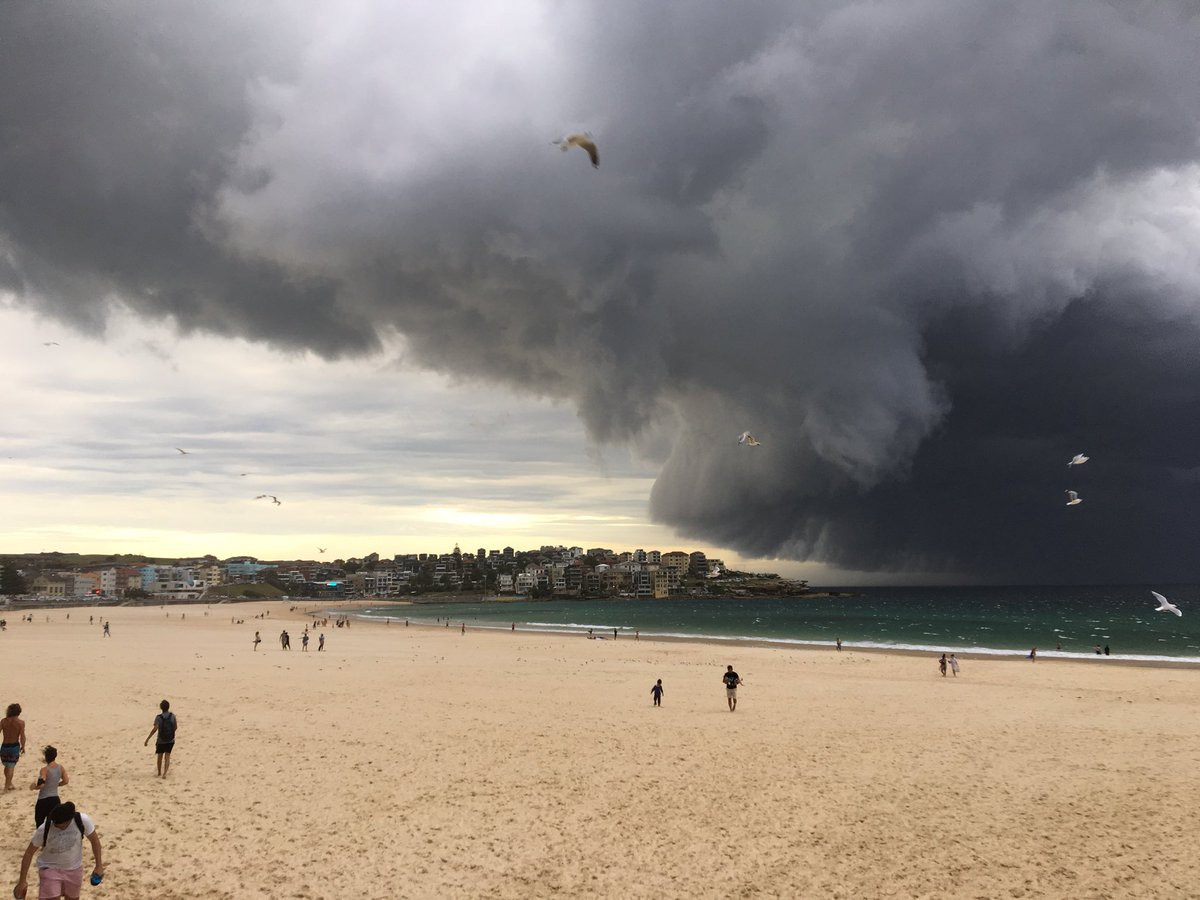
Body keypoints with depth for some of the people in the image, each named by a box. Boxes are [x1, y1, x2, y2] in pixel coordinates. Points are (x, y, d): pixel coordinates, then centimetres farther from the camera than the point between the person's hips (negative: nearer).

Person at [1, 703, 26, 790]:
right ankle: (7, 786, 9)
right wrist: (23, 746, 1)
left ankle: (9, 783, 35)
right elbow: (22, 736, -13)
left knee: (7, 766, 21)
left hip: (4, 746, 3)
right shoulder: (21, 722, -13)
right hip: (15, 746, -3)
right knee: (11, 767, 7)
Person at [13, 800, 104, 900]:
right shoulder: (44, 830, -24)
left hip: (74, 869, 2)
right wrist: (22, 881, -5)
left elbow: (94, 840, -7)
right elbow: (29, 853, -9)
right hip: (50, 869, -2)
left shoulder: (82, 820, -23)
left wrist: (99, 866, -1)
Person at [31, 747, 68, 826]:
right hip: (55, 799, 5)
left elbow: (41, 784, -26)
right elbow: (66, 781, 5)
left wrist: (33, 787, -6)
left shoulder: (44, 769, -17)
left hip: (43, 800, -5)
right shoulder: (61, 768, 0)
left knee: (39, 822, 8)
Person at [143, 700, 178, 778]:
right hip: (171, 740, 1)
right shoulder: (172, 715, -8)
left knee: (160, 756, 18)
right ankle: (164, 773, -8)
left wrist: (147, 739, -25)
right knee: (167, 756, 7)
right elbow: (175, 727, 1)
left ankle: (159, 773, 33)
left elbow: (155, 728, -26)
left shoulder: (158, 717, -15)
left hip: (161, 741, -1)